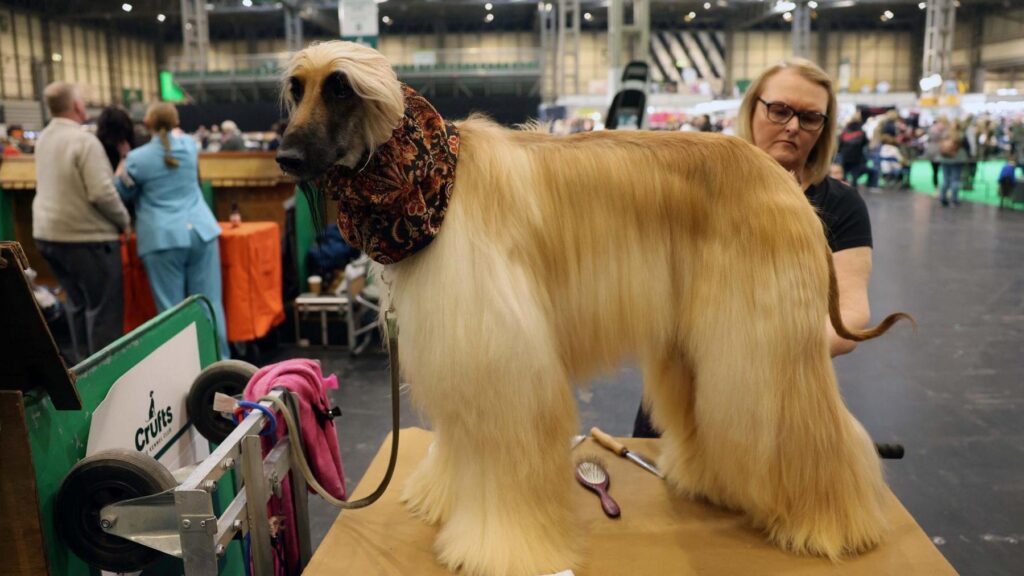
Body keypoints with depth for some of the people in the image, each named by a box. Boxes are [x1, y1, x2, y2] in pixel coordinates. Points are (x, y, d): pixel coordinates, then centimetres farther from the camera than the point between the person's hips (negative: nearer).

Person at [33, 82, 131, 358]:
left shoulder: (43, 139, 10)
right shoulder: (84, 140, -17)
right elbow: (101, 193, -23)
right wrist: (124, 221, -8)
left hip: (48, 234, 9)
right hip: (86, 236, -9)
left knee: (77, 305, 18)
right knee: (103, 309, -1)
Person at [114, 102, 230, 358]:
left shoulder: (136, 158, -2)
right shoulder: (189, 144, 8)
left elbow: (125, 194, 14)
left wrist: (121, 169, 23)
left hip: (163, 239, -3)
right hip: (201, 231, 3)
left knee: (171, 309, 3)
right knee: (210, 304, 5)